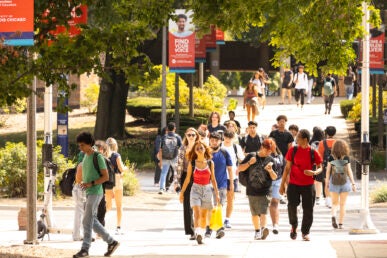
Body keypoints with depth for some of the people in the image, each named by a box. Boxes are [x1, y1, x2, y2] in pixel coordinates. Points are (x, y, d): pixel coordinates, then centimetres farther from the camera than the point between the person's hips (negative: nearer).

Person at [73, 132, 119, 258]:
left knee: (87, 221, -7)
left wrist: (90, 184, -22)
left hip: (95, 193, -8)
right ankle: (111, 242, 17)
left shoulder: (98, 157, -13)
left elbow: (106, 176, -14)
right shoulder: (86, 157, 13)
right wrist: (83, 183, 7)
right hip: (88, 194, 8)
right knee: (93, 222, 9)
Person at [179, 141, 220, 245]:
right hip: (196, 189, -2)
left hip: (207, 189, 2)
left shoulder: (210, 163, 3)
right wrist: (182, 192, 5)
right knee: (196, 213, -17)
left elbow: (213, 179, 9)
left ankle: (201, 235, 19)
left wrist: (217, 193, 8)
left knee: (204, 216, 9)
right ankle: (198, 234, -27)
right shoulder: (192, 163, 0)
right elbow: (187, 179, 5)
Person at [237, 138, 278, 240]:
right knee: (254, 213, 10)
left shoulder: (270, 160, 5)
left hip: (264, 191, -2)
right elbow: (240, 168, 5)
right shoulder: (251, 156, 6)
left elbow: (274, 177, 3)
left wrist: (270, 170, -18)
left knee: (263, 211, -17)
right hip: (252, 190, 2)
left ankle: (263, 228, -31)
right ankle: (257, 231, 22)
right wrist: (249, 163, -11)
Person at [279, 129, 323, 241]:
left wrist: (314, 172, -21)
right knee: (292, 205, -14)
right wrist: (282, 184, 6)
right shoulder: (293, 150, 1)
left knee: (308, 209, 1)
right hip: (293, 184, 0)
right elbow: (287, 168, 7)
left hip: (308, 185, 0)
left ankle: (305, 232, 16)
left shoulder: (313, 153, -4)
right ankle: (294, 226, 12)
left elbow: (320, 168, 4)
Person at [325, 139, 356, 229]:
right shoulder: (346, 157, -5)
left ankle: (333, 216, -18)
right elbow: (349, 171, -4)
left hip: (334, 182, 1)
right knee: (342, 204, 8)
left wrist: (327, 181, 13)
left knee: (334, 203, 10)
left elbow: (328, 170, 1)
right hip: (345, 181, -1)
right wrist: (353, 183, 2)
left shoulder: (331, 157, -2)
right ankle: (341, 223, 8)